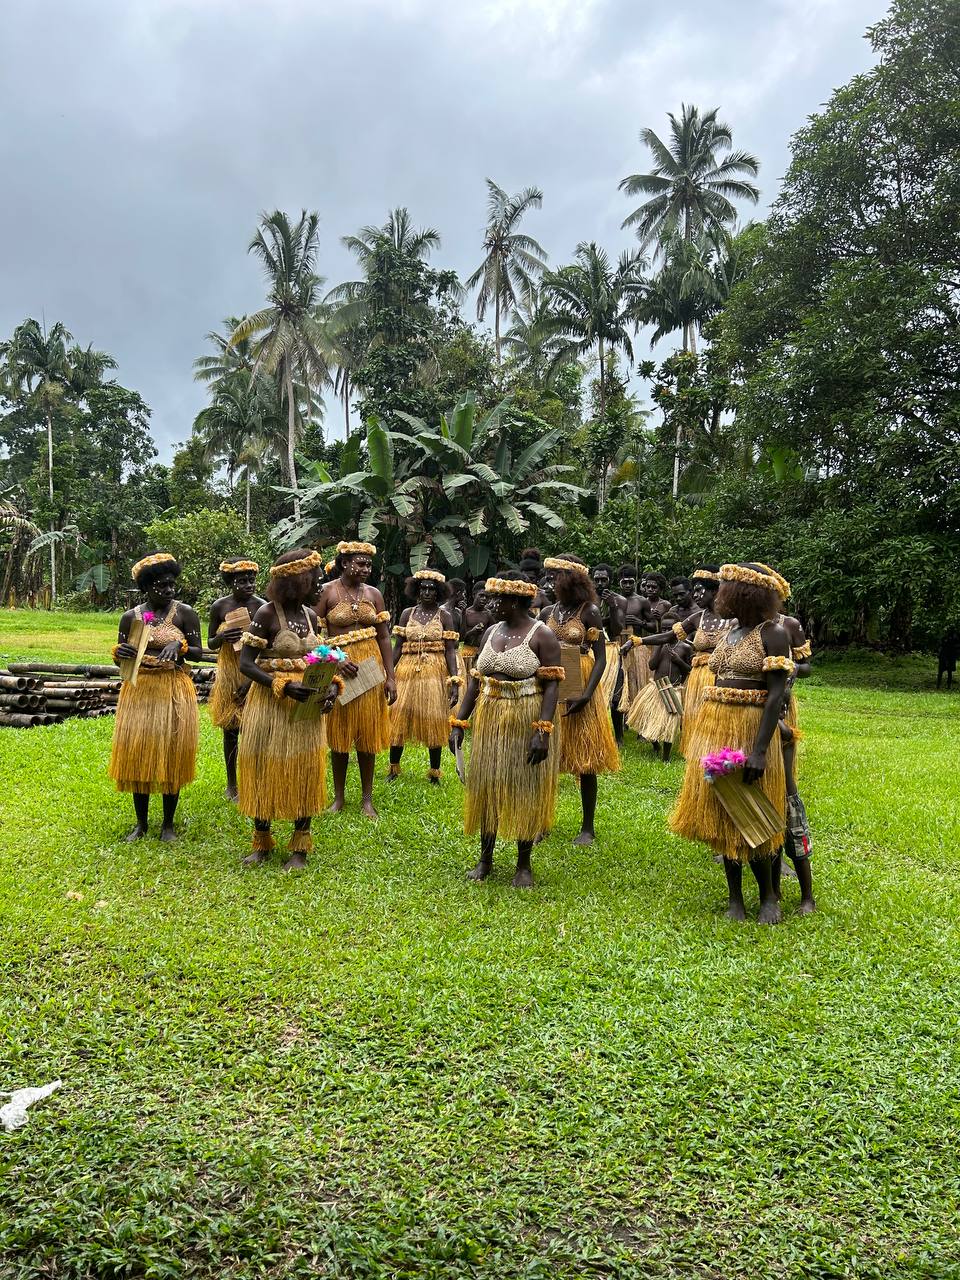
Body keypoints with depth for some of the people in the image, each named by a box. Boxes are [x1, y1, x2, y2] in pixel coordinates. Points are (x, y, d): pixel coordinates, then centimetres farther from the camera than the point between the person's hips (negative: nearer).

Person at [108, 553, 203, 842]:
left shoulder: (185, 613, -3)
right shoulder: (130, 617, 3)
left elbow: (198, 653, -3)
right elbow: (119, 657, 10)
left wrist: (180, 646, -23)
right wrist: (119, 653, -13)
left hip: (174, 692, -2)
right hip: (139, 691, 2)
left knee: (171, 755, 4)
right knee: (137, 755, 6)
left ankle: (168, 823, 19)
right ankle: (141, 823, 22)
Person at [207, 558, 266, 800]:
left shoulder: (262, 607, -9)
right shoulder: (219, 607, -4)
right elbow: (210, 644, 6)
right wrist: (221, 637, -18)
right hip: (229, 674, 2)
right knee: (230, 729, 10)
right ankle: (232, 785, 24)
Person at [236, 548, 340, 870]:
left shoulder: (310, 615, 6)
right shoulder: (267, 613, -12)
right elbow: (246, 664, -14)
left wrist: (331, 685, -6)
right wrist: (284, 686, -25)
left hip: (307, 705, 5)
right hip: (271, 704, -5)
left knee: (304, 773, 7)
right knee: (265, 772, 5)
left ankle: (300, 848, 19)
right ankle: (262, 843, 23)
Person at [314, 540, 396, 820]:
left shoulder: (373, 594, 6)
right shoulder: (327, 592, -5)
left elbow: (384, 637, 6)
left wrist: (390, 676, 2)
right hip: (338, 669, -3)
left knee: (368, 733, 7)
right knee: (339, 734, 7)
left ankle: (367, 799, 18)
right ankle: (338, 797, 21)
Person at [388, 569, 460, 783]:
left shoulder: (444, 616, 1)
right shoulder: (407, 614, 6)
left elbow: (450, 651, -4)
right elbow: (397, 648, 6)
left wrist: (455, 683, -12)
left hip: (435, 673, -2)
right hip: (407, 672, 2)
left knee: (433, 721, 3)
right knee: (399, 718, 2)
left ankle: (434, 772, 15)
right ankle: (394, 768, 17)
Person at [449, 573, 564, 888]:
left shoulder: (542, 635, -11)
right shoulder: (491, 632, 8)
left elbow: (552, 685, -15)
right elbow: (475, 680, 9)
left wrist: (543, 730, -24)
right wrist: (459, 722, 5)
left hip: (526, 723, -6)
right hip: (490, 720, 6)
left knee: (525, 791, 4)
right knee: (487, 787, 11)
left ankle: (524, 865, 18)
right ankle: (485, 859, 26)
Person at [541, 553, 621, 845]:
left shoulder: (589, 612, -6)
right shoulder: (548, 612, 6)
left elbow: (600, 658, -9)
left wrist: (587, 695, -20)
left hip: (578, 690, -4)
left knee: (584, 759, 2)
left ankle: (588, 827, 14)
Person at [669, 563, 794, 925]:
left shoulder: (773, 634, -11)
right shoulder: (730, 630, 11)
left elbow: (776, 695, -17)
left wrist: (760, 750, -24)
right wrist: (709, 734, 14)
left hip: (749, 729, -7)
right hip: (714, 728, 8)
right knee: (721, 814, 10)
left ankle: (768, 896, 22)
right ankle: (735, 898, 22)